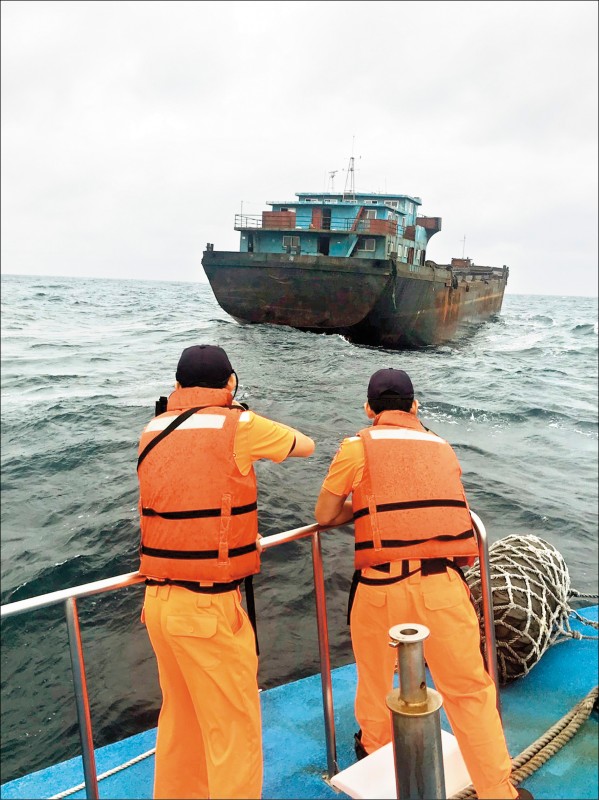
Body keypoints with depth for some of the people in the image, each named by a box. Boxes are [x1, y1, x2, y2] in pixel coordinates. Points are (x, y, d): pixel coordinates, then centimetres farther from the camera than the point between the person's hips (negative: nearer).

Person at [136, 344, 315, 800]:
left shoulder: (153, 432, 4)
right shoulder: (237, 426, -10)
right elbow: (306, 446, 5)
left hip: (159, 600, 7)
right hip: (208, 607, -7)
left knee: (180, 718, 23)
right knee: (235, 732, 8)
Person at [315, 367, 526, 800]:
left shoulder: (357, 447, 1)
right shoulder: (443, 448, 12)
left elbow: (324, 516, 6)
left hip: (382, 586, -1)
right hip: (443, 584, 1)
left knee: (376, 676, 24)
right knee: (470, 690, 12)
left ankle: (374, 747, 48)